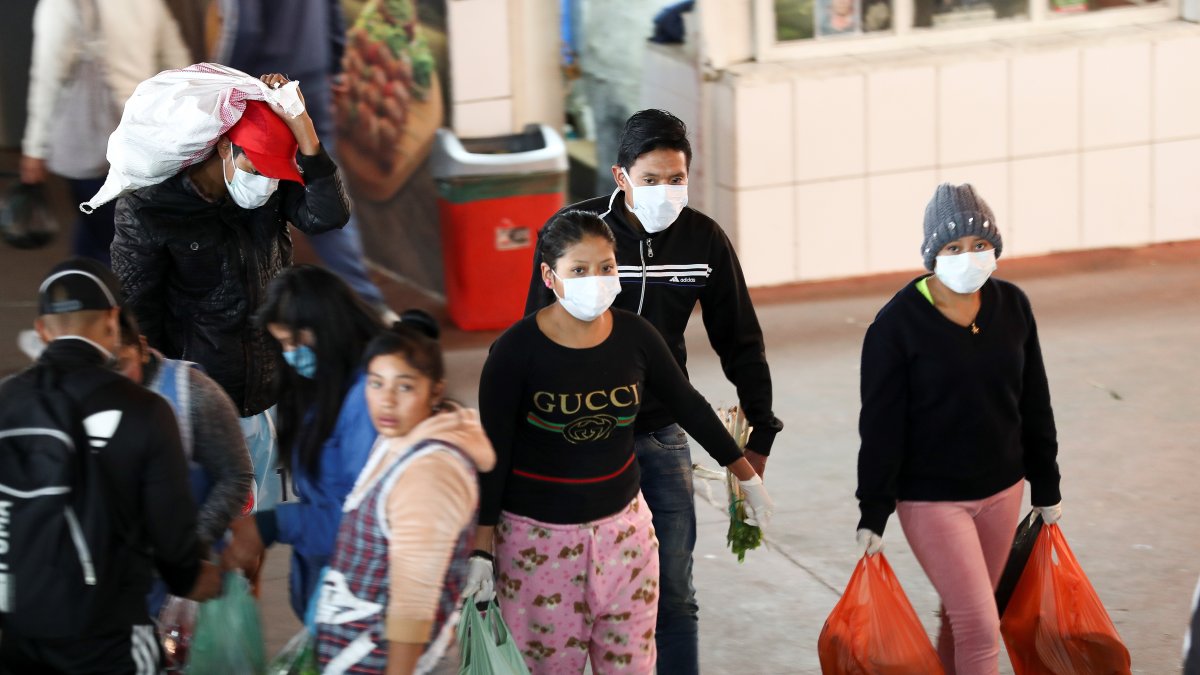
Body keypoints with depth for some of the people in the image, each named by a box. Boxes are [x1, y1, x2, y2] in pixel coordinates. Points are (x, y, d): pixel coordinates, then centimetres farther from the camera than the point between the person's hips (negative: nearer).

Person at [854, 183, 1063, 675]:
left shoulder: (1012, 307, 0)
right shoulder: (898, 323, -14)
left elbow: (1034, 404, 9)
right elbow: (881, 427, -12)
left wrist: (1046, 488, 13)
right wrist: (873, 514, -11)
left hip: (1001, 491, 5)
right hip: (931, 500, -5)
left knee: (963, 618, 15)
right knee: (980, 627, -8)